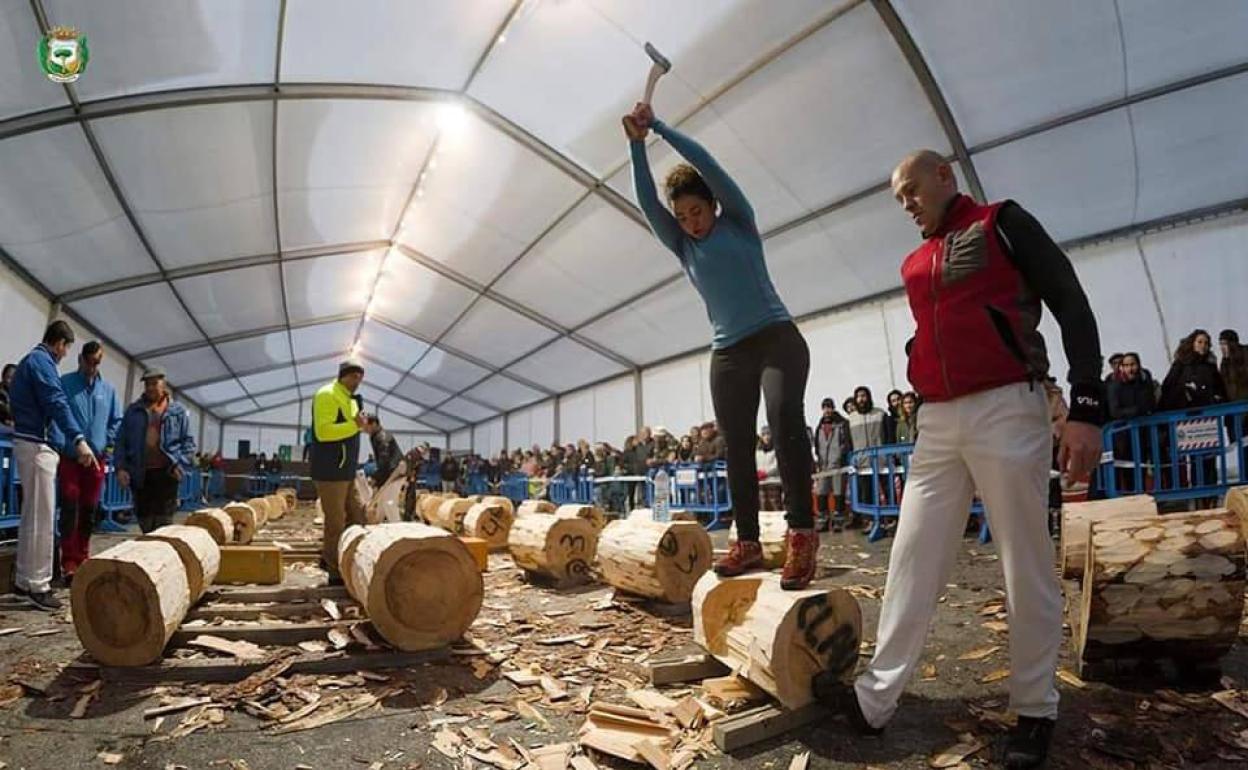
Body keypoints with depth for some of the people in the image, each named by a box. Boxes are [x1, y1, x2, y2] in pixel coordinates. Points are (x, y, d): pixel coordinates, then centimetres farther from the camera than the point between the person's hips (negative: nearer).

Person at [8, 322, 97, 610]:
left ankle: (24, 580, 22)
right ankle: (37, 585, -3)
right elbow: (57, 402, -24)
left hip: (28, 443, 10)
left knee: (31, 515, 15)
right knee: (41, 517, -7)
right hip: (37, 445, -10)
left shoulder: (28, 360, 19)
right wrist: (78, 439, -33)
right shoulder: (41, 361, -11)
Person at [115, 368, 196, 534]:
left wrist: (180, 464, -8)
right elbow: (121, 441, 9)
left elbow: (188, 441, 5)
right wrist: (121, 467, -2)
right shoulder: (133, 410, 12)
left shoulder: (178, 411, 7)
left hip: (166, 472, -2)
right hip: (140, 473, 3)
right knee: (143, 518, 10)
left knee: (163, 520, -2)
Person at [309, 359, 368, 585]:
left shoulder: (350, 399, 18)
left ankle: (329, 558, 24)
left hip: (346, 472, 10)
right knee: (335, 522, -3)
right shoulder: (327, 395, -11)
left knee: (357, 517, 12)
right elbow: (323, 431, -22)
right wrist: (354, 425, -25)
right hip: (330, 471, -10)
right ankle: (335, 572, 7)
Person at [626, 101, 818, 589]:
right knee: (736, 447, 2)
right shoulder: (682, 247, 15)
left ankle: (802, 532, -28)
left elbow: (707, 164, -2)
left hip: (777, 338, -5)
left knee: (785, 420, -27)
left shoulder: (739, 223, 6)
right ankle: (748, 542, 8)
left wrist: (658, 125, 2)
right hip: (728, 354, 5)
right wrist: (637, 143, -2)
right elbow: (647, 201, 5)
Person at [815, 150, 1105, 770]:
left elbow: (1072, 307, -3)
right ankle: (876, 696, 10)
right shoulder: (913, 264, 19)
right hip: (936, 425, 6)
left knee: (1027, 570, 3)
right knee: (911, 562, 4)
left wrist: (1086, 408, -12)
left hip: (1006, 411, -5)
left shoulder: (1002, 224, 3)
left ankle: (1034, 711, 18)